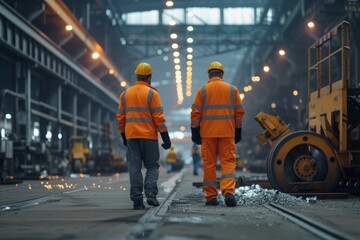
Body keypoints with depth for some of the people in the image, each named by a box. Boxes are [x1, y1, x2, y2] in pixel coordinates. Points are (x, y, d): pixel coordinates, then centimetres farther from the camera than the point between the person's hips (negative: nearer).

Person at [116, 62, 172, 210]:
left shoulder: (125, 94, 8)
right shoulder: (152, 93, -5)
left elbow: (120, 117, 10)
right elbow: (158, 117, -10)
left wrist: (123, 136, 19)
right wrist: (165, 137, -7)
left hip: (131, 136, 3)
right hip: (149, 137, -3)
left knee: (135, 168, 4)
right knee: (152, 167, 8)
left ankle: (137, 199, -1)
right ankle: (150, 194, -9)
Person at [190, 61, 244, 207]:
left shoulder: (203, 90, 1)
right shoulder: (232, 89, 6)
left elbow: (195, 113, -2)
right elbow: (239, 112, 7)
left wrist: (195, 132, 3)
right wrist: (238, 131, 15)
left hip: (208, 133, 0)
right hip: (227, 133, 1)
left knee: (209, 164, 6)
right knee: (228, 162, 1)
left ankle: (211, 197, 7)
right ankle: (229, 192, -18)